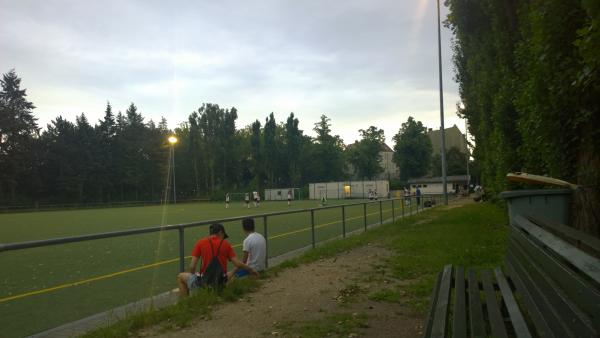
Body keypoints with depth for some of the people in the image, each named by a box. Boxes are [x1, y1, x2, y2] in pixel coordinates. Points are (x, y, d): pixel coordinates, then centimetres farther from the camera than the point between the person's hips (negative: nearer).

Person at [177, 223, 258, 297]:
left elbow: (192, 266, -4)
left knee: (180, 277, 22)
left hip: (204, 282, -2)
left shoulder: (200, 243, -2)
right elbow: (237, 264, -1)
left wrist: (192, 275, 16)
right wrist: (251, 270, 15)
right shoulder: (226, 244, 2)